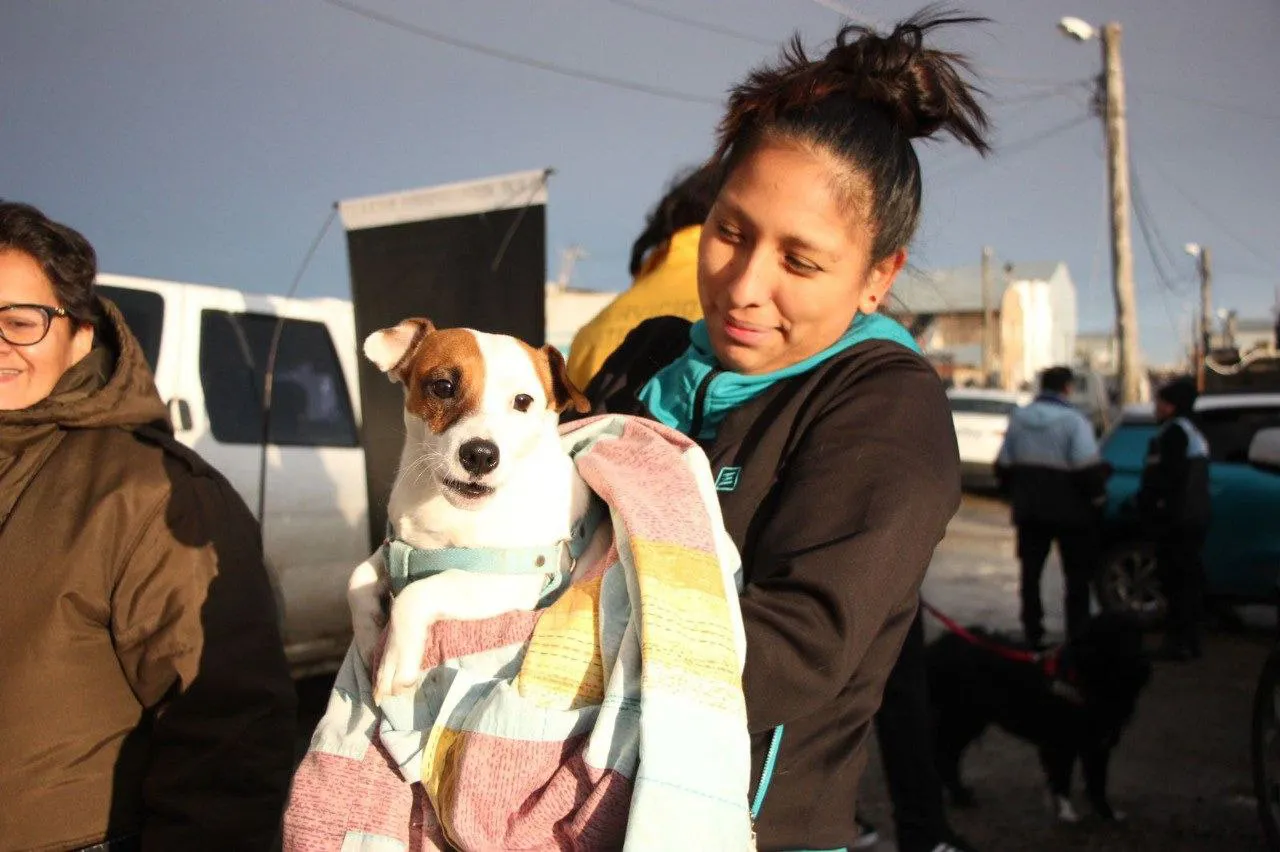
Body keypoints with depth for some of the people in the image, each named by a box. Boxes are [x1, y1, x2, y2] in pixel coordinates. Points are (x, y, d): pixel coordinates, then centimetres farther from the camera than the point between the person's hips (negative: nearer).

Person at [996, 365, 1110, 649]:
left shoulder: (1018, 418, 5)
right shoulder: (1073, 421, -14)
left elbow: (1003, 466, 10)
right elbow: (1088, 470, -19)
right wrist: (1097, 497, -4)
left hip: (1029, 509, 5)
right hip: (1069, 511, -4)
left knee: (1030, 573, 11)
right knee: (1077, 577, 8)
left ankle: (1032, 635, 11)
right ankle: (1077, 636, 7)